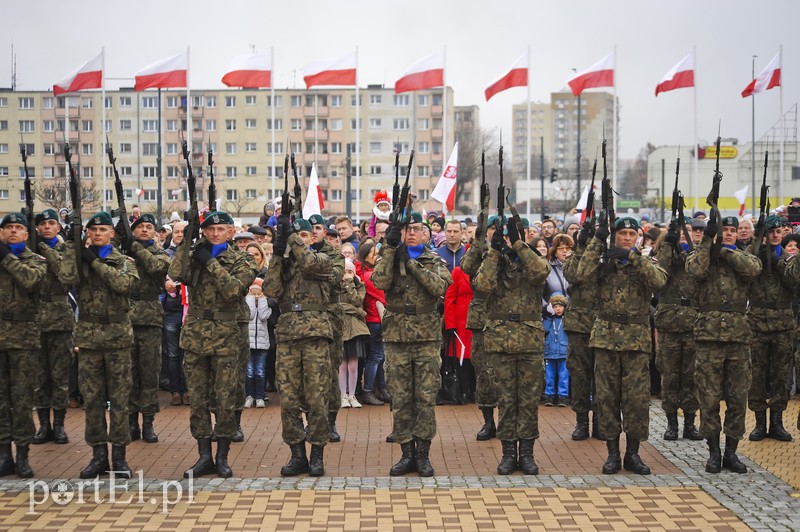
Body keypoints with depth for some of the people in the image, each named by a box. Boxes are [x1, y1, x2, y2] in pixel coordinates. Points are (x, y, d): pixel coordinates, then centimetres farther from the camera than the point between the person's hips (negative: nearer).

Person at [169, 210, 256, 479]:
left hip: (225, 336, -2)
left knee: (226, 398, 0)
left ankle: (222, 456, 12)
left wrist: (210, 263, -15)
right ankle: (204, 456, 14)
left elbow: (235, 289, -16)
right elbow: (177, 274, -14)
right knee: (197, 397, 5)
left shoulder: (239, 260, 2)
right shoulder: (194, 254, 7)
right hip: (194, 334, 2)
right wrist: (186, 242, -15)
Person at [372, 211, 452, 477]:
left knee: (426, 397, 0)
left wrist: (411, 263, -15)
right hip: (396, 335, 1)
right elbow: (380, 281, -13)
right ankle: (407, 453, 12)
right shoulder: (390, 257, 8)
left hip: (427, 336, 0)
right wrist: (391, 247, -14)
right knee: (400, 398, 4)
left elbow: (440, 287, -13)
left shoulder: (434, 260, 8)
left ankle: (422, 453, 9)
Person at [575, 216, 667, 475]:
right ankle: (612, 453, 13)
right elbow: (583, 274, -13)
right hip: (606, 336, 0)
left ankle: (633, 454, 12)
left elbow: (659, 281, -14)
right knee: (607, 396, 3)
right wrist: (597, 240, -14)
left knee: (637, 397, -1)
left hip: (637, 338, 0)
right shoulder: (604, 260, 8)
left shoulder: (645, 263, 8)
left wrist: (632, 257, -21)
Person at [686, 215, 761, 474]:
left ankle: (731, 452, 16)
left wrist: (725, 249, -11)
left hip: (739, 336, 3)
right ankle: (713, 453, 11)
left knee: (738, 398, 6)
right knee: (709, 397, 0)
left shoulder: (742, 257, 13)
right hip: (709, 335, -2)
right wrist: (708, 239, -16)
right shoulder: (701, 255, 6)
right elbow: (696, 270, -18)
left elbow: (753, 268, -12)